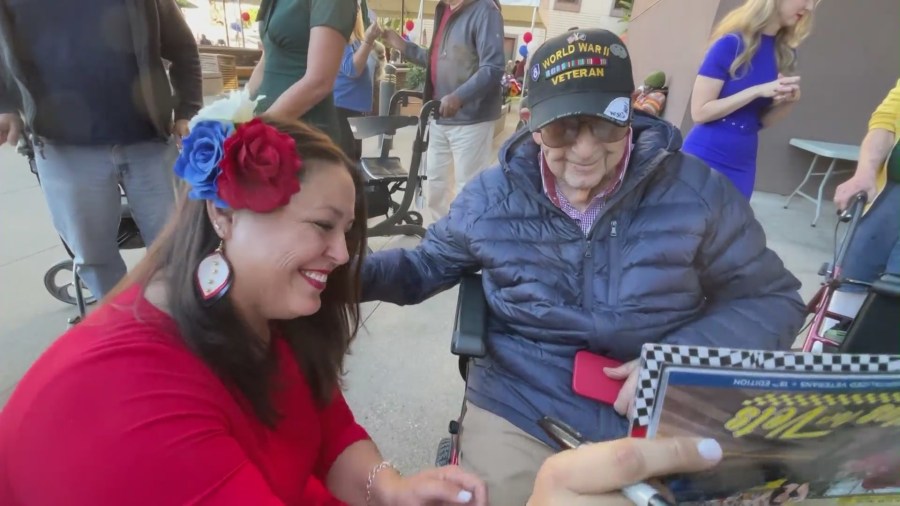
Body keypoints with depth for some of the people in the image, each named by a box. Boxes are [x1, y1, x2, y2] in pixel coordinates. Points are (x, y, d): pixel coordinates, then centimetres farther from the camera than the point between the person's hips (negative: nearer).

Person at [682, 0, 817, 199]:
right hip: (705, 160, -6)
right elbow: (699, 112, -15)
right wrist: (758, 91, -19)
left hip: (742, 166, 6)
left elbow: (763, 120, 11)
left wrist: (789, 101, -7)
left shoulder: (785, 52, 6)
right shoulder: (732, 43, -11)